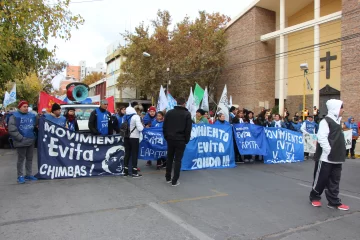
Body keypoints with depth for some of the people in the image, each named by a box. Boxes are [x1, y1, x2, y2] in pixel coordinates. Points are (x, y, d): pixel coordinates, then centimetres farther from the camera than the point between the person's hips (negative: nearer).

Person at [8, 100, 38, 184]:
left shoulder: (32, 115, 9)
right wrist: (21, 138, -16)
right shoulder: (15, 116, -6)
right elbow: (12, 130, -12)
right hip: (21, 142, -5)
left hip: (31, 141, 5)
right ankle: (20, 176, 12)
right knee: (21, 159, 2)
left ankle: (29, 175, 23)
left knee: (29, 159, 12)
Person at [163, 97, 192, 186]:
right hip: (180, 140, -3)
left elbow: (164, 126, 6)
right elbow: (188, 129, -6)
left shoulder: (169, 112, 5)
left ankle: (168, 178, 24)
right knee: (178, 160, 2)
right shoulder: (187, 114, -4)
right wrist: (186, 140, 4)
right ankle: (174, 181, 4)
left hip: (170, 139, 3)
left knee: (169, 158, 17)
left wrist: (166, 137, 14)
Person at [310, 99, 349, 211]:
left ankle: (334, 201, 19)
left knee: (335, 181, 11)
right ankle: (314, 197, 22)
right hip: (325, 158, -8)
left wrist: (339, 153, 15)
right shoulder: (326, 121, -14)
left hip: (336, 158, 8)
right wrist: (329, 151, -20)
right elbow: (322, 138, -21)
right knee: (321, 178, 5)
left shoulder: (337, 121, 15)